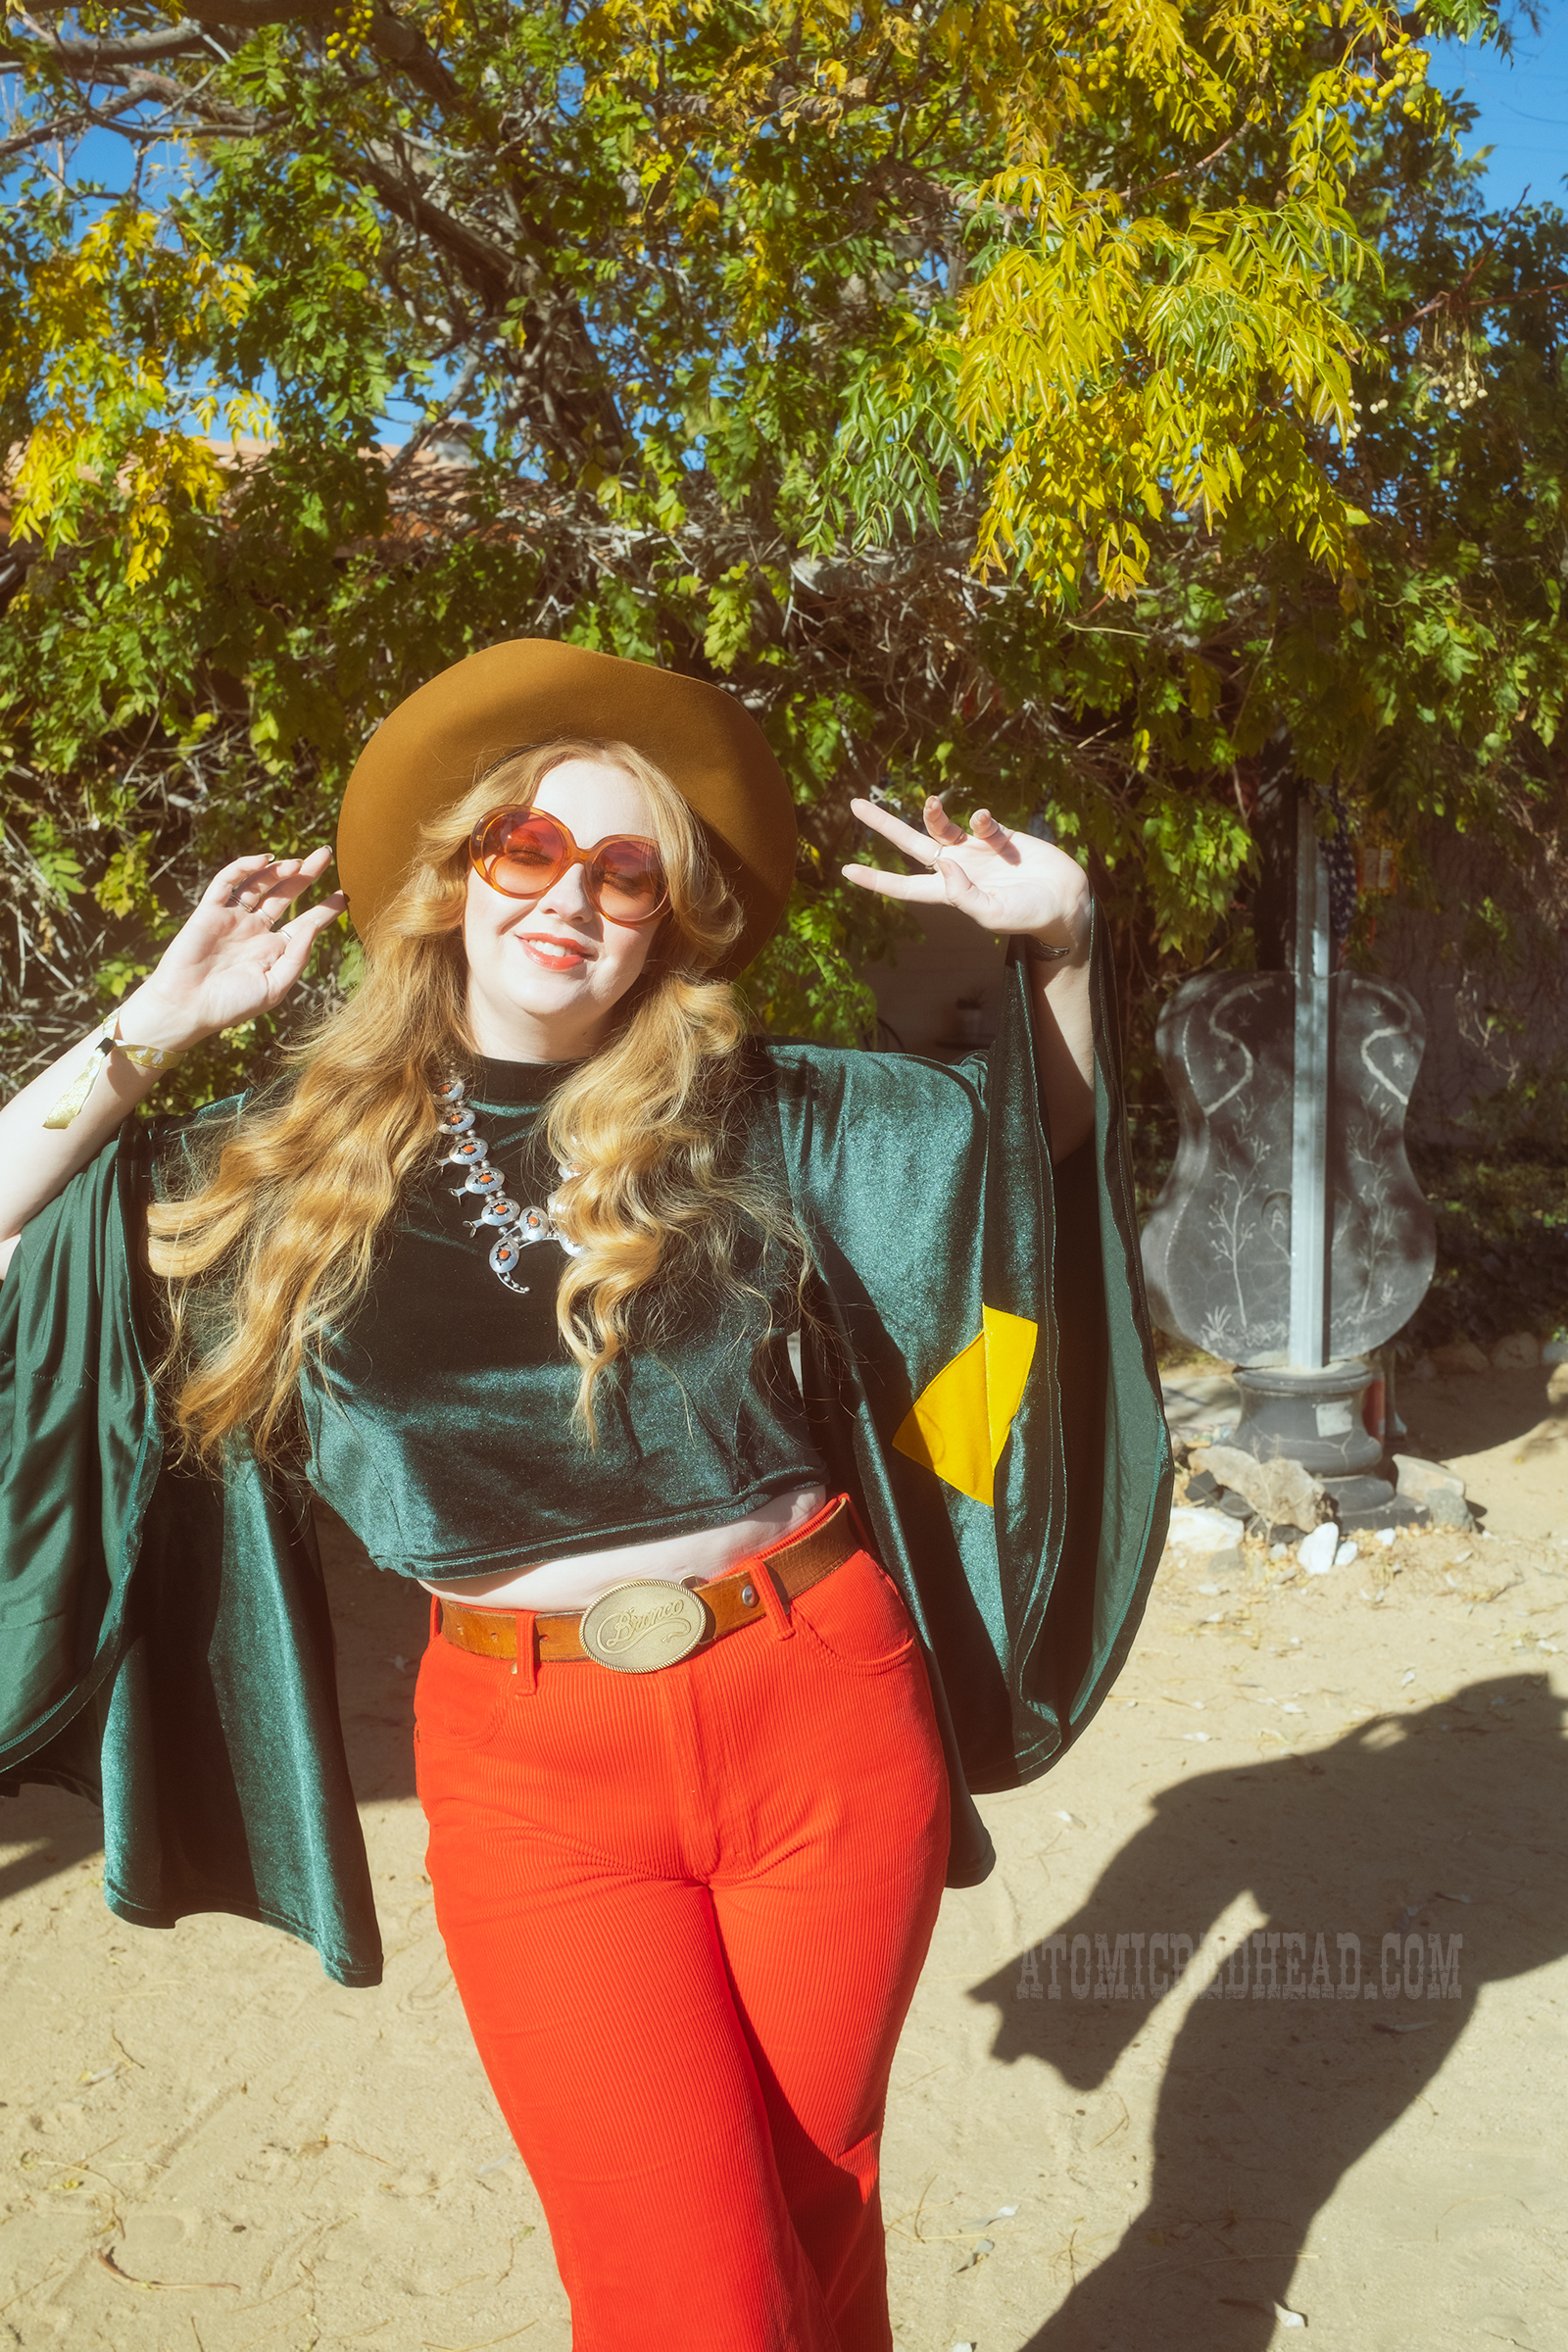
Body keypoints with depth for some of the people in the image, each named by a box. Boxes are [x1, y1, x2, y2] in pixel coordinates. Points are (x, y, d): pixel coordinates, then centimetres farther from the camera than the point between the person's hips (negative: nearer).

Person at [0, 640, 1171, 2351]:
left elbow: (1033, 1130, 14)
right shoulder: (301, 1162, 3)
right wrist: (153, 1028, -1)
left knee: (819, 2205, 18)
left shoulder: (759, 1120, 2)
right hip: (534, 1770, -1)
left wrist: (1057, 938, -3)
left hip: (825, 1716, 1)